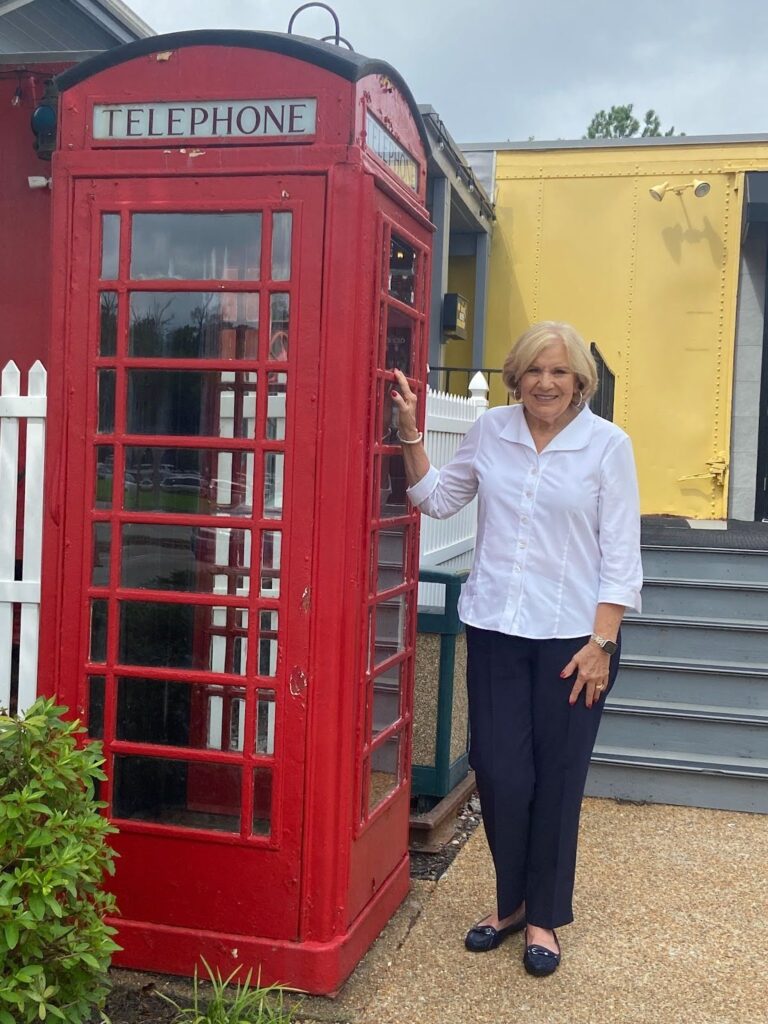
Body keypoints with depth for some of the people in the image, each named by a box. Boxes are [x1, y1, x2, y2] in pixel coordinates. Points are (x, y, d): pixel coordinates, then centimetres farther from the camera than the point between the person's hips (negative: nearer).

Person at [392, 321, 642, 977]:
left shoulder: (608, 446, -5)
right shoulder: (490, 431, 4)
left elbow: (620, 558, -5)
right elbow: (438, 499, 15)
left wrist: (601, 643, -10)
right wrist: (410, 432, 4)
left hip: (572, 637, -2)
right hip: (495, 630, 3)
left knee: (555, 780, 7)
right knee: (500, 773, 4)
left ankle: (543, 916, 26)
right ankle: (511, 901, 29)